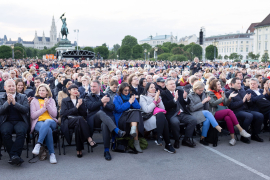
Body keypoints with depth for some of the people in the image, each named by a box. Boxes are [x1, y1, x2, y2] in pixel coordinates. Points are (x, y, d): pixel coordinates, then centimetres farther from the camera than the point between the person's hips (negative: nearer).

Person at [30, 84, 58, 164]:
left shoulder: (51, 100, 20)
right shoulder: (34, 101, 15)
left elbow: (54, 114, 7)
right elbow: (33, 116, 1)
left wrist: (47, 105, -6)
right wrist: (44, 107, -5)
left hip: (51, 122, 1)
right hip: (38, 122, -1)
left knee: (47, 122, -39)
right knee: (48, 130, -38)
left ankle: (38, 145, -45)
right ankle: (52, 154, -35)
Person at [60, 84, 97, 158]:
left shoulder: (81, 100, 23)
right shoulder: (65, 101, 15)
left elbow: (84, 114, 10)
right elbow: (64, 113, -3)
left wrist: (80, 105, -4)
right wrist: (76, 107, -7)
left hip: (78, 121, 2)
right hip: (68, 121, -2)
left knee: (78, 126, -38)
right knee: (80, 118, -37)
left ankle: (79, 150, -33)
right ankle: (89, 139, -40)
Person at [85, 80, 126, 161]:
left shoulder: (106, 95, 26)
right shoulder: (88, 97, 20)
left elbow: (112, 107, 12)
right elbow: (90, 106, -2)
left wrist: (105, 104, -8)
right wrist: (101, 101, -8)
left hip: (107, 118, 1)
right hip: (94, 119, -1)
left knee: (105, 125, -37)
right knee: (100, 112, -37)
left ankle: (106, 151, -32)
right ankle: (117, 131, -51)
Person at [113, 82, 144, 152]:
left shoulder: (131, 96, 21)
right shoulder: (116, 98, 9)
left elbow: (138, 107, 10)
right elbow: (118, 109, -9)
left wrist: (133, 101, -6)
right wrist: (129, 103, -6)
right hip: (121, 119, -4)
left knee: (136, 112, -31)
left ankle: (133, 130, -51)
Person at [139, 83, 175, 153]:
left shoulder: (157, 96, 24)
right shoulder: (143, 97, 9)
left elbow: (163, 109, 11)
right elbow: (146, 110, -7)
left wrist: (158, 99, -1)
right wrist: (155, 100, -6)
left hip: (160, 117, 4)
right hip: (148, 118, -4)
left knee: (161, 115, -35)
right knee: (162, 118, -35)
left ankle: (159, 138, -31)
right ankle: (168, 144, -32)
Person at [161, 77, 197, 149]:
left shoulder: (180, 91, 17)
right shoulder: (164, 94, 3)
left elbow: (186, 103, 16)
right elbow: (166, 106, -11)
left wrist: (185, 98, -6)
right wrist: (174, 99, -23)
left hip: (183, 114, 5)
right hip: (172, 115, -5)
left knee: (193, 120, -20)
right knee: (175, 122, -36)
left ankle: (186, 139, -6)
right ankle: (176, 140, -11)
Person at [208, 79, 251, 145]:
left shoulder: (221, 92, 21)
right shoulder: (210, 93, 6)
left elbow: (226, 104, 13)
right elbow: (213, 103, -10)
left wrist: (229, 98, -5)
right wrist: (222, 98, -19)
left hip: (224, 112, 4)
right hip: (215, 113, -4)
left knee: (228, 118, -33)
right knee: (229, 111, -33)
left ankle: (233, 138, -36)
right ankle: (241, 130, -33)